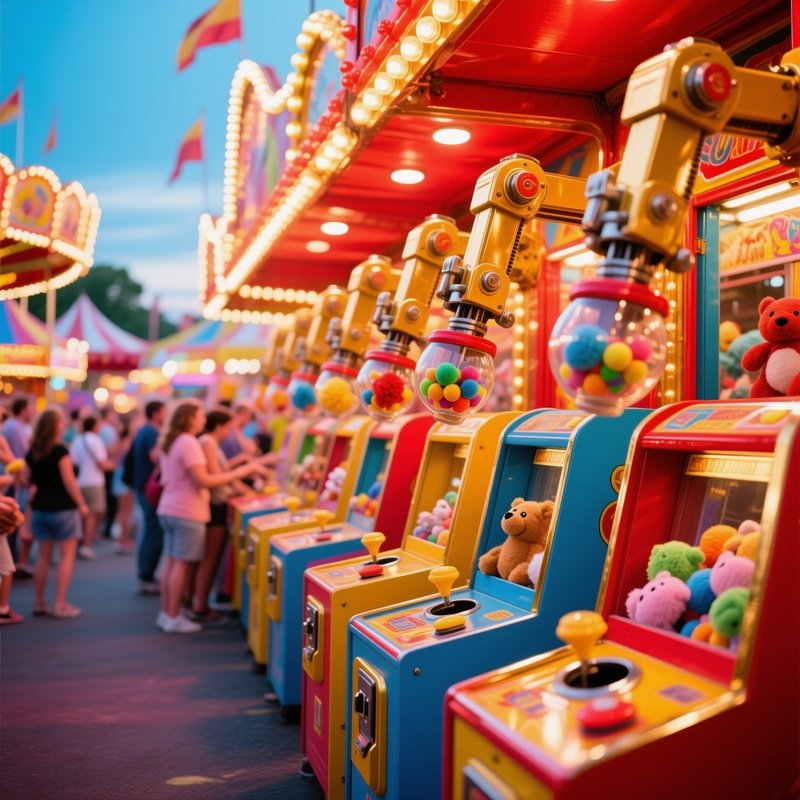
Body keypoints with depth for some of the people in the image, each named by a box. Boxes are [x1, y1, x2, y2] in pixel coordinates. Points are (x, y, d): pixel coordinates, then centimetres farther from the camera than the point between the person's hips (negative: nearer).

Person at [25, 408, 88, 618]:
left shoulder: (32, 452, 5)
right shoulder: (60, 450, -14)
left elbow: (27, 479, 10)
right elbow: (69, 481, -16)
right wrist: (81, 504, -8)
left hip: (40, 508, 6)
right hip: (63, 508, -6)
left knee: (43, 557, 13)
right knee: (66, 556, 0)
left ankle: (39, 603, 17)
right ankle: (60, 605, -3)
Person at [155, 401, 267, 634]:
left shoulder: (167, 442, 13)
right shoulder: (189, 443, -17)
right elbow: (203, 480, -23)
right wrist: (239, 472, -22)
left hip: (168, 508, 9)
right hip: (187, 512, -9)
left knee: (171, 562, 13)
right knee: (182, 564, -3)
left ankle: (165, 613, 19)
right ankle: (173, 618, 1)